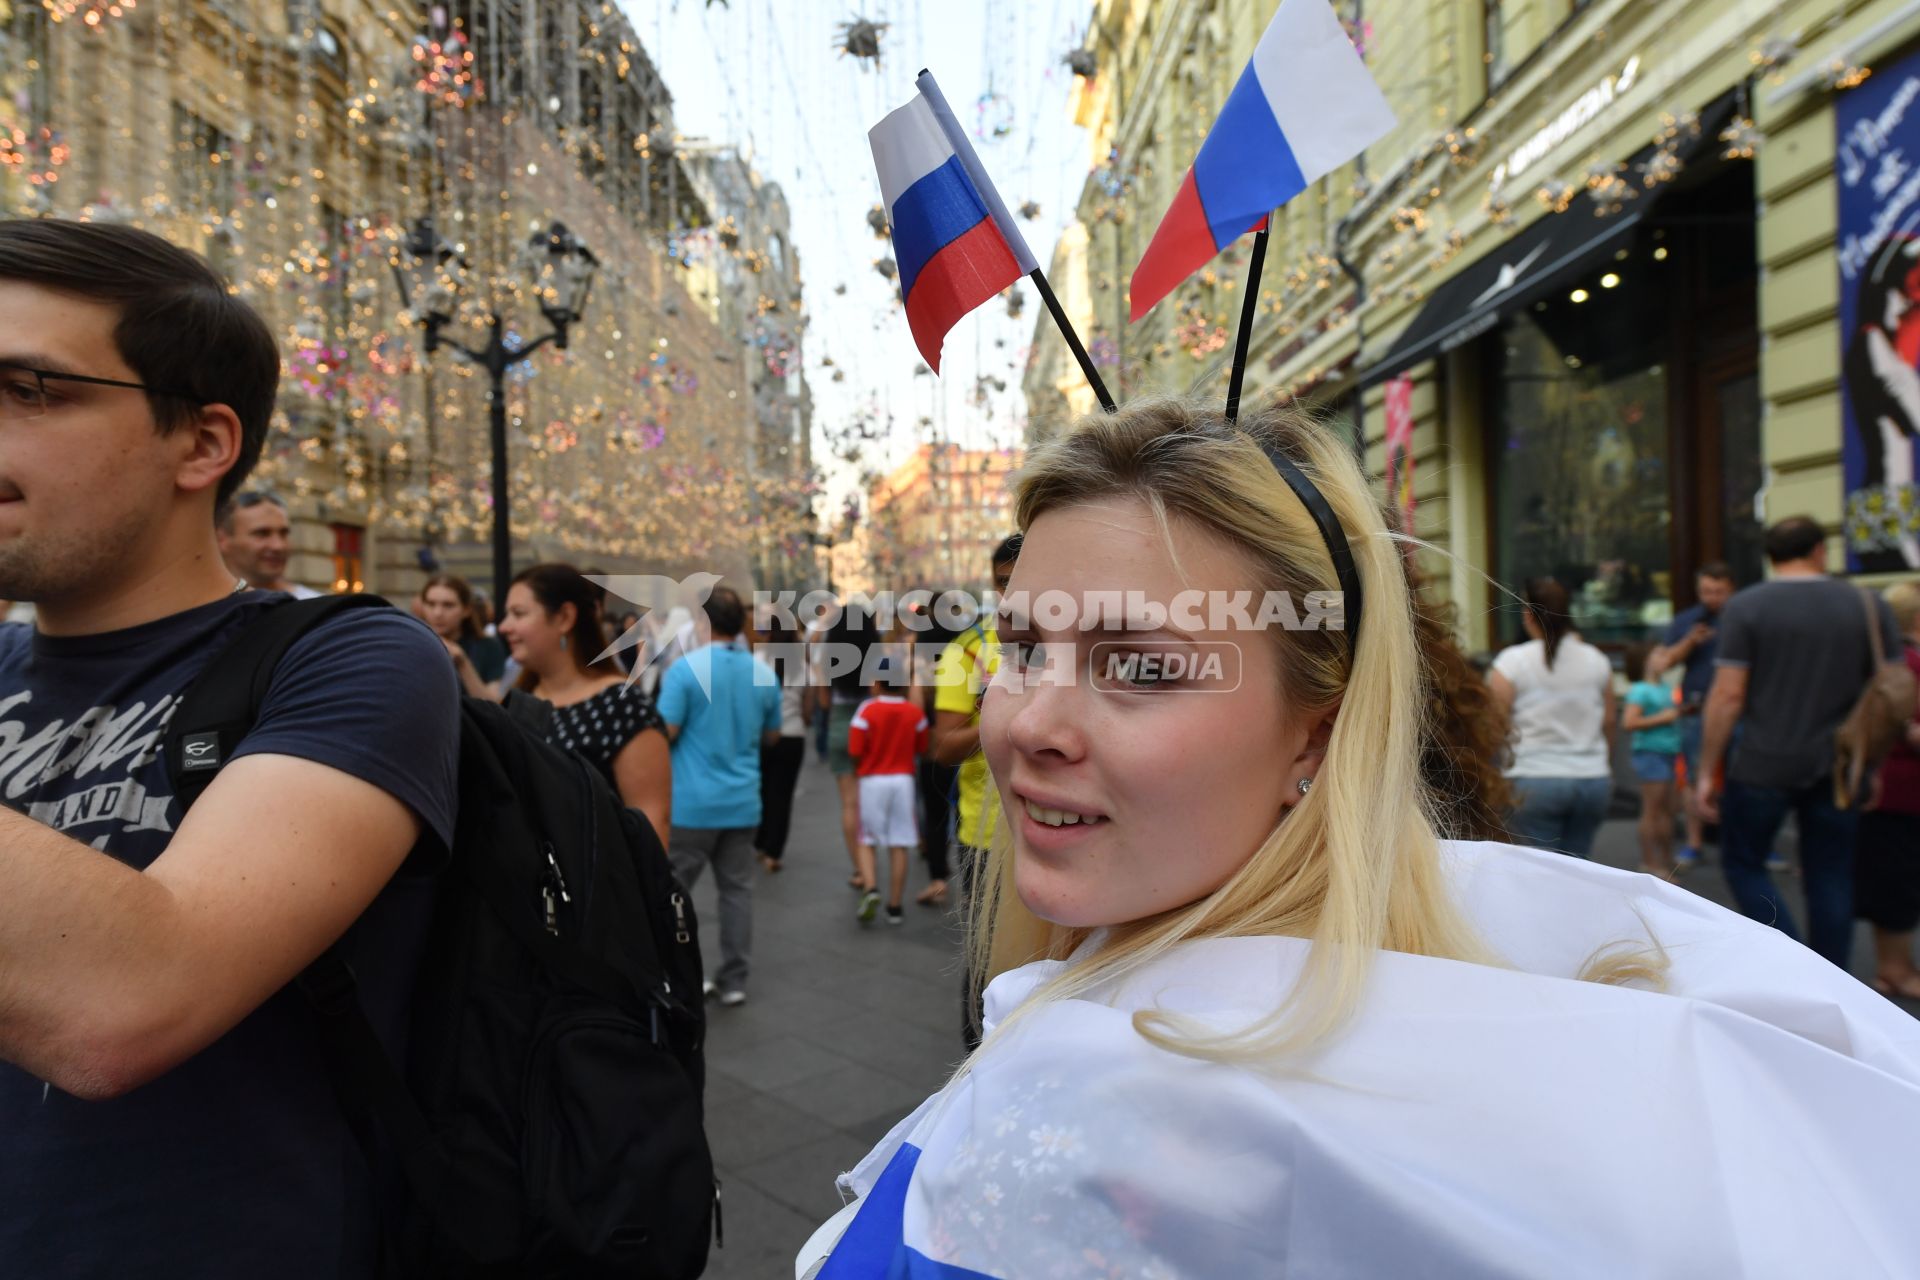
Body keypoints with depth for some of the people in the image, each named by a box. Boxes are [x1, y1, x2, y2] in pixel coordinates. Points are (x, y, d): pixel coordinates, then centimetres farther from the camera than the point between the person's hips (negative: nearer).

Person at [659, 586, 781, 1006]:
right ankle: (734, 980, 15)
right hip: (743, 802, 4)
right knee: (737, 891, 10)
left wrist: (664, 693, 6)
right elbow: (772, 736, 13)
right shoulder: (764, 673, 3)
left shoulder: (685, 668, -12)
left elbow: (665, 732, -13)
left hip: (692, 802, -4)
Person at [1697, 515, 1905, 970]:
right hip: (1839, 770, 3)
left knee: (1743, 862, 12)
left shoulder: (1745, 607, -6)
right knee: (1831, 877, 12)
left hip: (1763, 765, -3)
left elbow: (1728, 694, -10)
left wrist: (1707, 770, -4)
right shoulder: (1869, 605, 4)